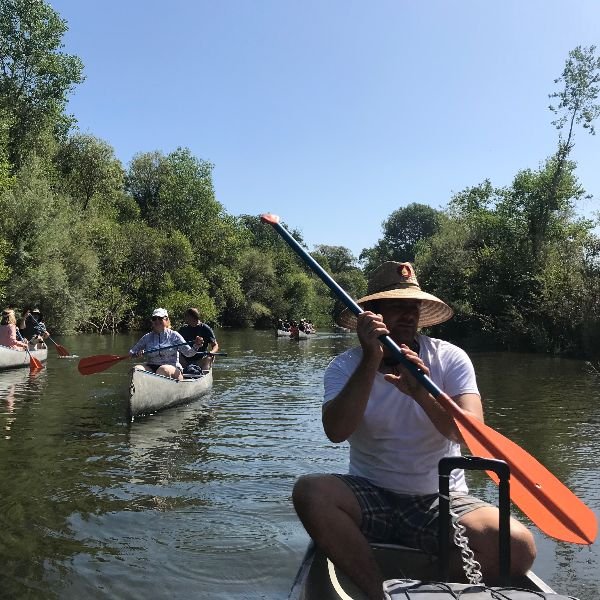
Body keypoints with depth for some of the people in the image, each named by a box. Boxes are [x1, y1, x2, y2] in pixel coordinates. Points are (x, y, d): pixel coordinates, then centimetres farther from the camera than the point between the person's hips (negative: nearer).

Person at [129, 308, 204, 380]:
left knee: (163, 369, -36)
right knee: (136, 369, -25)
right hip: (151, 368, 3)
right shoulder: (147, 337, 12)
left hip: (173, 370, -3)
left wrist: (196, 346, -21)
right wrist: (136, 354, -8)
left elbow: (188, 353, 0)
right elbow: (131, 352, 15)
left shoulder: (174, 335, 5)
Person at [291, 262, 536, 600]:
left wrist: (422, 394, -34)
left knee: (518, 546, -25)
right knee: (310, 492, -29)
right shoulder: (346, 366, -4)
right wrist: (371, 361, -29)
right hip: (371, 496, 0)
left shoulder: (451, 359, -3)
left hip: (442, 500, 1)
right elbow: (336, 432, -22)